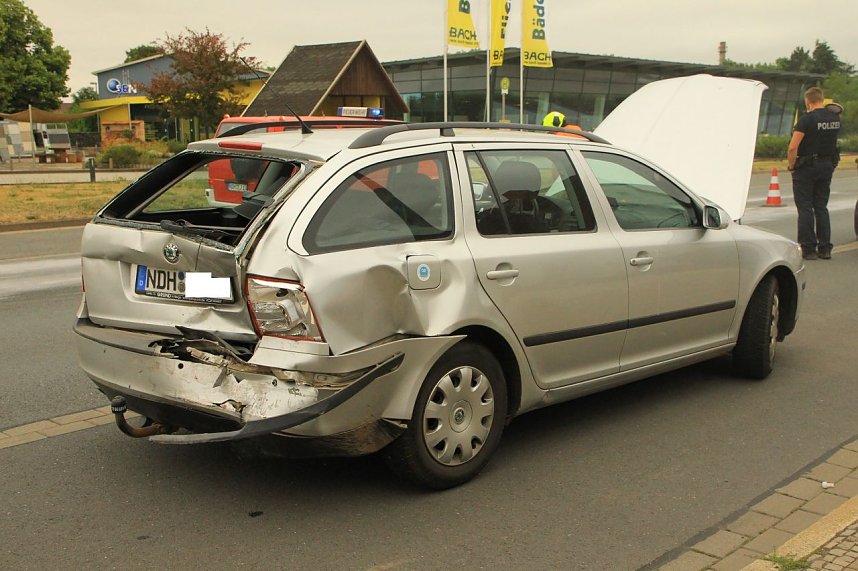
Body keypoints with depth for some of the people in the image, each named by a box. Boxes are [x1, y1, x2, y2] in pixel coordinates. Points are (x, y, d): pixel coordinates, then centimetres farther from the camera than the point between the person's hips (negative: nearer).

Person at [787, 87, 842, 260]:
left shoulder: (806, 119, -16)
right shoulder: (835, 118, 3)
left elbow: (793, 147, -20)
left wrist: (791, 165, -8)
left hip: (807, 166, -6)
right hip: (828, 166, 6)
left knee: (805, 208, 0)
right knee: (821, 207, 13)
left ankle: (808, 249, 1)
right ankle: (825, 248, 12)